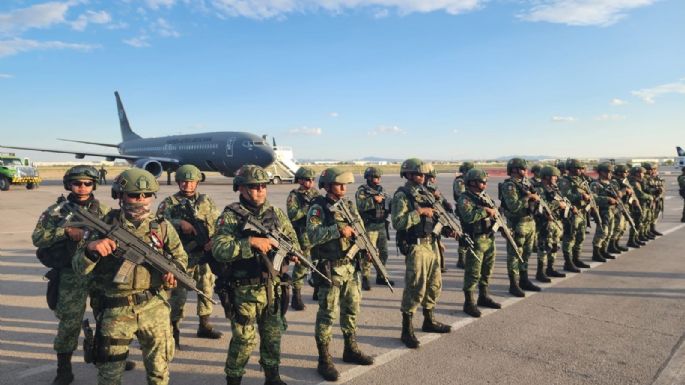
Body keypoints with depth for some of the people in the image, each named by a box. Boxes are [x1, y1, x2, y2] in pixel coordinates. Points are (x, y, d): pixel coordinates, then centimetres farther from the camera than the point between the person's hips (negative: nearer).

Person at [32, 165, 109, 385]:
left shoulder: (101, 210, 5)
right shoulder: (57, 210, -2)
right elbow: (37, 238, -8)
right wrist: (65, 230, -20)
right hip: (71, 274, -3)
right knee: (69, 322, 1)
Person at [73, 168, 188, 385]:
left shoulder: (162, 226, -1)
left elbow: (180, 256, 12)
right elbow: (80, 268, -5)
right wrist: (90, 248, -26)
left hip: (154, 307, 1)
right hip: (115, 309, -1)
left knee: (159, 367, 14)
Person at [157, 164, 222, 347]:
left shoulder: (207, 201, 8)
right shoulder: (169, 202, 1)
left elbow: (218, 224, 5)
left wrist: (213, 240, -11)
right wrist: (180, 223, -25)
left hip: (206, 255, 4)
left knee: (207, 291, 14)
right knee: (178, 294, -3)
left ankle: (204, 325, 30)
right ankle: (173, 332, 10)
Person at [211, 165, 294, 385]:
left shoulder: (275, 213, 5)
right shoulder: (230, 216, -10)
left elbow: (293, 239, 14)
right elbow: (218, 249, -22)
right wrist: (250, 242, -29)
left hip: (273, 288, 5)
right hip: (244, 290, -5)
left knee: (273, 336, 17)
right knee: (244, 341, 5)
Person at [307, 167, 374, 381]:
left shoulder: (349, 205, 9)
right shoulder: (318, 208, -12)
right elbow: (313, 235, -24)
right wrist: (338, 230, -30)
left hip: (351, 266, 7)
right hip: (330, 268, -7)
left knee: (352, 309, 17)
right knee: (327, 313, 0)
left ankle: (351, 349, 35)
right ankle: (324, 360, 12)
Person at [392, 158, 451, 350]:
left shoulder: (424, 193, 14)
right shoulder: (401, 195, -11)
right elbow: (398, 222, -22)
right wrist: (419, 211, -22)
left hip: (431, 244, 8)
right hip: (416, 247, -8)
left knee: (434, 285, 17)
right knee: (415, 289, -6)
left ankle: (429, 321, 34)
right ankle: (407, 330, 6)